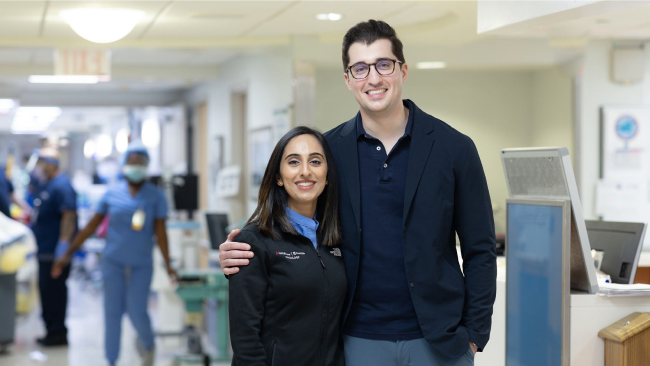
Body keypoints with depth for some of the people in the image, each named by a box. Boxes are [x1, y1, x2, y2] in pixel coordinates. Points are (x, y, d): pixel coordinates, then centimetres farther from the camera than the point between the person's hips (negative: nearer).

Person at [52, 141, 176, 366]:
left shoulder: (155, 196, 0)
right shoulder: (112, 193, 4)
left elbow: (160, 231, -3)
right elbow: (91, 226, 7)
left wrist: (167, 265, -10)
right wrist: (68, 253, 5)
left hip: (141, 264, -1)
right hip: (113, 261, 1)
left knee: (136, 311, -9)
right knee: (112, 313, 0)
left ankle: (147, 346, 23)